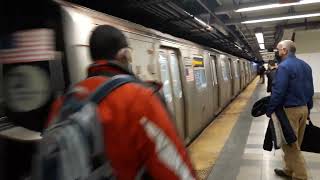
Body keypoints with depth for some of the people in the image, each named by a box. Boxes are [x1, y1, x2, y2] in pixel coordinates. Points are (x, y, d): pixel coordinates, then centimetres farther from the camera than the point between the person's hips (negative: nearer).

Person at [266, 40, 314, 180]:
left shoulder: (284, 66, -16)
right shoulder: (305, 65, 10)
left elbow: (278, 92, -21)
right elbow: (310, 90, 15)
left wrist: (269, 110, -11)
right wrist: (308, 108, 22)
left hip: (289, 110, -9)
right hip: (303, 109, 9)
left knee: (290, 145, 1)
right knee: (295, 144, 17)